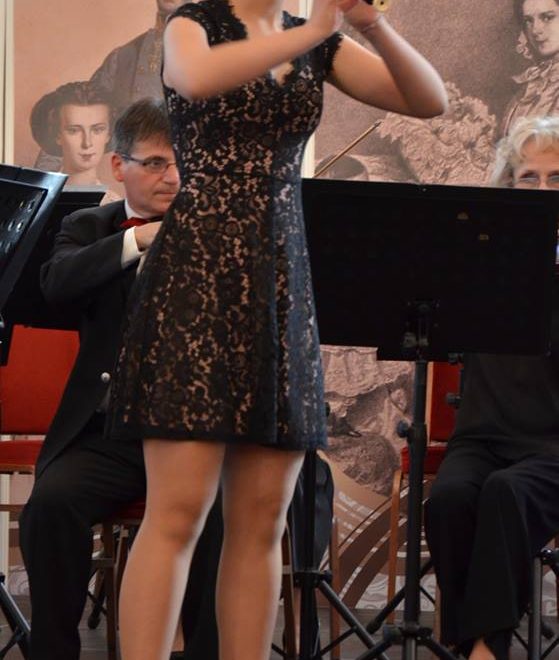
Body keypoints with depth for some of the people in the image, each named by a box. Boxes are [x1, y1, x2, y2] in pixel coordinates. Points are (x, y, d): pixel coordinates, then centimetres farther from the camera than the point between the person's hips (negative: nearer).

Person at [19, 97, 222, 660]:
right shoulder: (88, 229, 13)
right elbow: (57, 282, -9)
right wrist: (139, 239, -22)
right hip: (110, 429, 1)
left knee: (225, 508, -30)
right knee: (50, 502, -28)